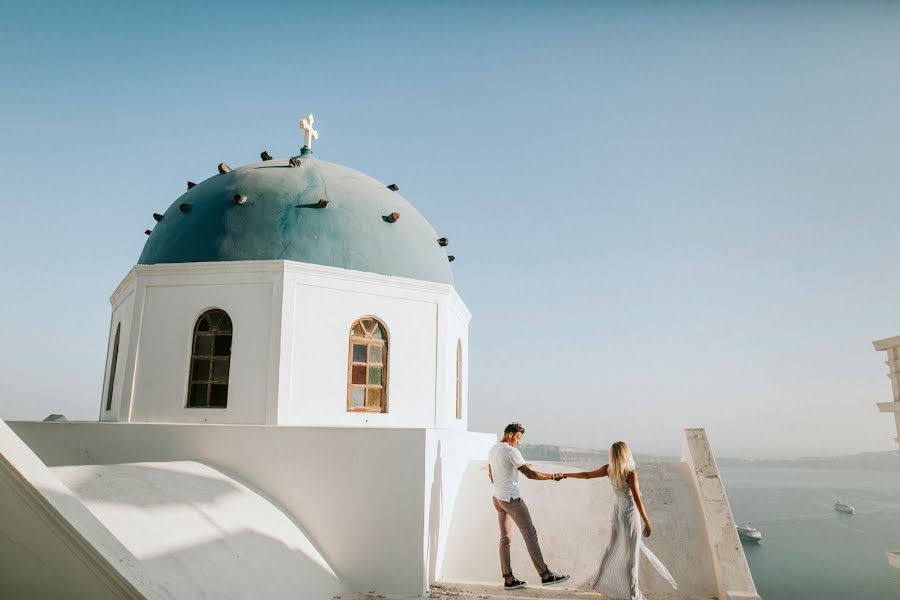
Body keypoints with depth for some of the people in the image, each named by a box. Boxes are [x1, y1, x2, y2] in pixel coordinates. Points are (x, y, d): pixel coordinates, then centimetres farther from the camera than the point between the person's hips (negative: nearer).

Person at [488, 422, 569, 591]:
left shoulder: (493, 450, 10)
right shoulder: (511, 452, -18)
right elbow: (530, 474, -21)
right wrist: (553, 476, -11)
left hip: (498, 498, 9)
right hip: (511, 499, -9)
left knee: (505, 538, 10)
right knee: (530, 534, -3)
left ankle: (508, 579, 13)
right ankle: (545, 575, 1)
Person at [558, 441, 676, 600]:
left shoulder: (608, 469, -6)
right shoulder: (631, 473, -21)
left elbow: (586, 475, 2)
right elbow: (637, 500, -19)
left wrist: (566, 475, 15)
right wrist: (647, 522, -12)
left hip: (617, 512, 6)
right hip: (630, 514, -6)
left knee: (614, 547, 22)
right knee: (630, 555, 4)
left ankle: (600, 580, 36)